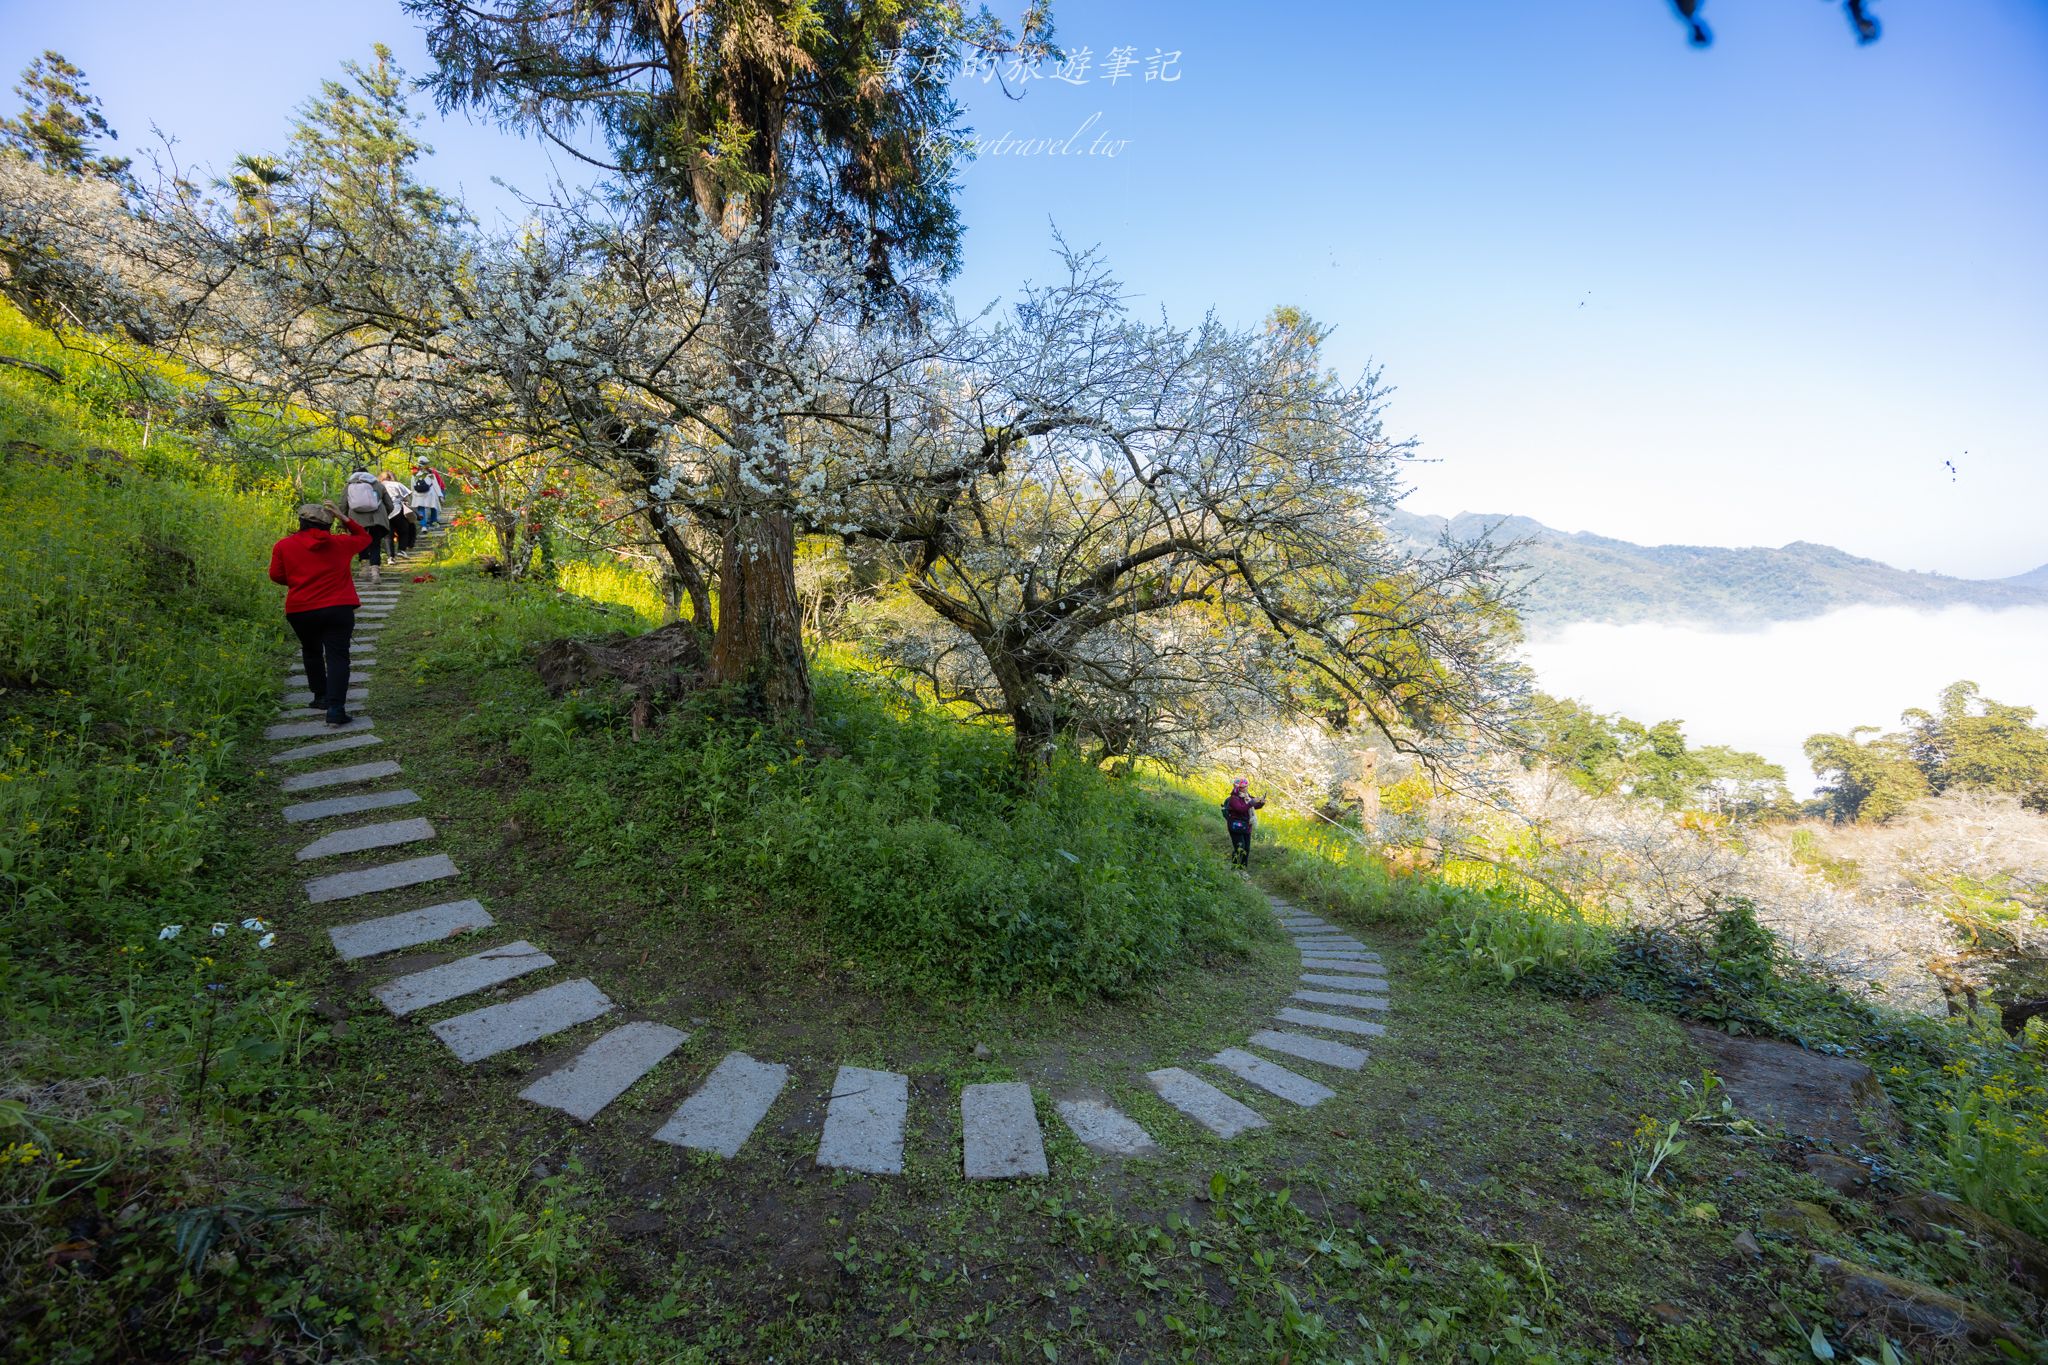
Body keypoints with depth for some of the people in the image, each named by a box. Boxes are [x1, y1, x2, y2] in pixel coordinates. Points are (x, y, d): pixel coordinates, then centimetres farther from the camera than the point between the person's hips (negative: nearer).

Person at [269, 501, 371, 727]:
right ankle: (335, 708, -17)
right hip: (339, 610, -1)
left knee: (312, 652, 24)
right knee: (337, 656, -5)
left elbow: (276, 576, 7)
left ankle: (321, 696, 31)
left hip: (300, 611, 1)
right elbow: (366, 538, 21)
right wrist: (344, 518, 15)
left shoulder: (284, 546, 1)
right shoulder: (340, 543, 3)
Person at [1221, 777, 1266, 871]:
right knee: (1239, 848, -13)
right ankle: (1233, 866, -1)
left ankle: (1243, 868, 22)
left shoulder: (1247, 797, 9)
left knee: (1247, 849, 11)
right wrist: (1252, 802, -32)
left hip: (1246, 827, 8)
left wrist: (1261, 803, -3)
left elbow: (1255, 807, 18)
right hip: (1237, 827, -8)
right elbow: (1241, 809, -31)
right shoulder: (1234, 798, -16)